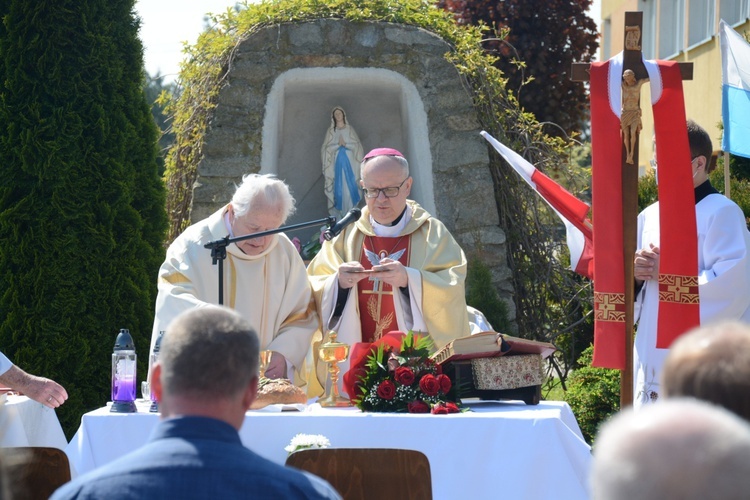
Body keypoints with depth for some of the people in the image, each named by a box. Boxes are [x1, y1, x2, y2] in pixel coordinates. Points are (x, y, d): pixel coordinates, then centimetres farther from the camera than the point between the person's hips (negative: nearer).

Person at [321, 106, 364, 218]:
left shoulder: (350, 129, 6)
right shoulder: (330, 131, 6)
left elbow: (356, 145, 3)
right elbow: (326, 148, 0)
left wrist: (345, 144, -12)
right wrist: (338, 144, -13)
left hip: (349, 160, 0)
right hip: (336, 161, 0)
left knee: (350, 184, -5)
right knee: (338, 185, -3)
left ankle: (351, 209, 0)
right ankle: (338, 210, -1)